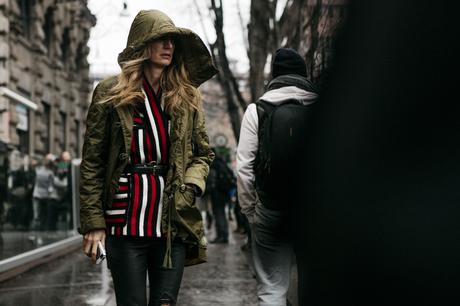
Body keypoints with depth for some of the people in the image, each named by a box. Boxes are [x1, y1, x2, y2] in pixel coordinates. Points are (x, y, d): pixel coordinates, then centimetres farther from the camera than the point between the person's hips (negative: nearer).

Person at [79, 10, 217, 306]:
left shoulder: (187, 97, 9)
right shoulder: (110, 93, 0)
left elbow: (203, 154, 16)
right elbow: (92, 162, 0)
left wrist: (190, 186, -5)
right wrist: (93, 222, -5)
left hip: (173, 223, 3)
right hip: (126, 223, -2)